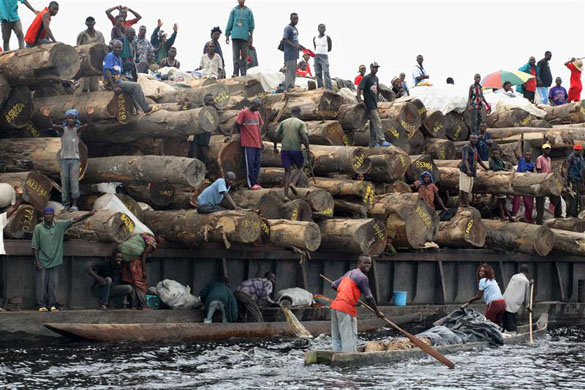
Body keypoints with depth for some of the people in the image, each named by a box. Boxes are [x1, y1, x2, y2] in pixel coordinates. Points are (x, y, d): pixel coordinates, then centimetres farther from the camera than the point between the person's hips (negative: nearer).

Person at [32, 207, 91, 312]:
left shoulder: (59, 225, 4)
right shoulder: (38, 228, -3)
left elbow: (74, 220, 1)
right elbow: (35, 246, -2)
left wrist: (87, 214, -8)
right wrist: (37, 261, -6)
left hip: (54, 261, 2)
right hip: (42, 262, -2)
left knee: (53, 284, 4)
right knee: (41, 284, -1)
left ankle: (52, 304, 10)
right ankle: (41, 305, 5)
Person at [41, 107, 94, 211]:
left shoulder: (78, 129, 2)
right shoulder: (63, 129, 5)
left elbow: (88, 126, -17)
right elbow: (53, 125, -14)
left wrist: (89, 116, -36)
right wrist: (48, 116, -35)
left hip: (75, 159, -2)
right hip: (64, 159, 2)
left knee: (74, 182, -9)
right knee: (64, 183, 1)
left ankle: (75, 205, -5)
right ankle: (65, 205, 4)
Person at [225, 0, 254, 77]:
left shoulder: (248, 11, 11)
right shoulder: (234, 10, 13)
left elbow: (251, 25, 9)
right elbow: (230, 23, 13)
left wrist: (251, 36, 0)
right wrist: (227, 35, 7)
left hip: (244, 36, 0)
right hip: (235, 36, 0)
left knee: (244, 56, -1)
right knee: (236, 56, -6)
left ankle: (243, 74, -1)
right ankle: (236, 73, -10)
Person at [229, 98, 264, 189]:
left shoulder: (257, 114, 14)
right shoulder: (244, 113, -5)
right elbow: (236, 124, -6)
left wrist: (261, 141, 20)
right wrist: (230, 135, -16)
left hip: (257, 144, 7)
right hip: (248, 144, -7)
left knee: (257, 164, 7)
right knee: (250, 164, -6)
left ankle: (255, 183, 13)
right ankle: (252, 184, -5)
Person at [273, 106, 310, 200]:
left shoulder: (283, 122, 10)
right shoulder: (301, 123, -1)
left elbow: (276, 136, 4)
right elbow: (304, 137, -13)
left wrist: (275, 148, 16)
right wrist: (307, 149, -2)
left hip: (284, 150, 3)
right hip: (296, 149, -3)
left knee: (287, 171, 8)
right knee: (300, 167, 19)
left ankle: (286, 195, -2)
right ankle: (293, 183, -6)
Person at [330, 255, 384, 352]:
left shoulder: (349, 273, 19)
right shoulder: (362, 277, -6)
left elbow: (334, 285, 23)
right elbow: (369, 298, -7)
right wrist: (378, 312, 4)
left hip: (335, 305, 9)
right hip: (346, 308, -9)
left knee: (336, 339, 9)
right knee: (350, 338, -7)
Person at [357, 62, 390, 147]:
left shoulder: (376, 78, 14)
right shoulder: (367, 78, -10)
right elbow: (359, 88, -16)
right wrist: (360, 100, -21)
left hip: (375, 103, 8)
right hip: (370, 104, -8)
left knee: (373, 124, 10)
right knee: (377, 122, -14)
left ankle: (373, 142, 13)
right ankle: (382, 140, -17)